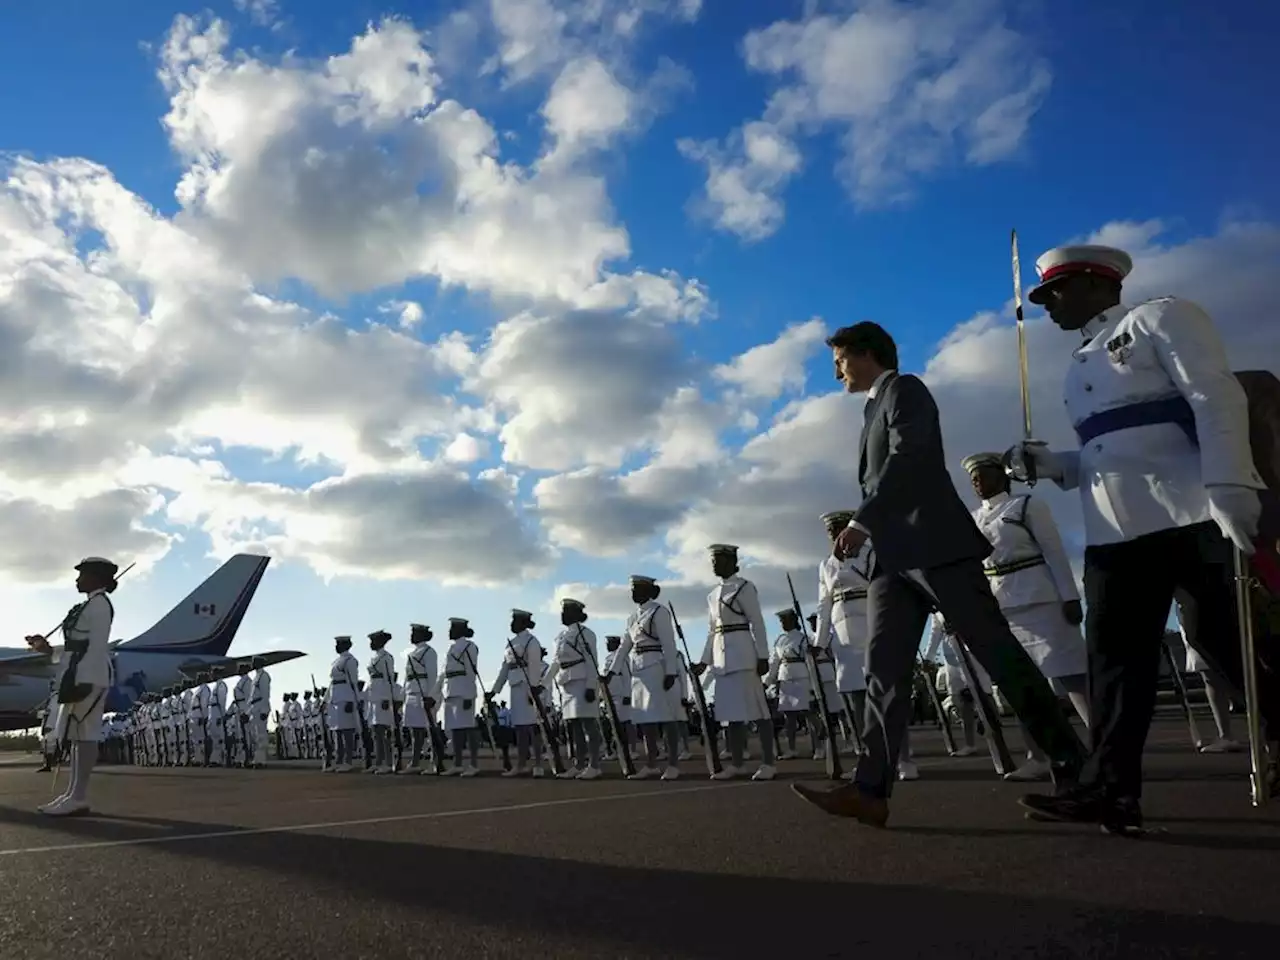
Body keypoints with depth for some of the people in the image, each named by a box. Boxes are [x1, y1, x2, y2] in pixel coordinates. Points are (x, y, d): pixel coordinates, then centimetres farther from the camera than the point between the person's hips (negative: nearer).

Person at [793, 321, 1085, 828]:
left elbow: (907, 460, -16)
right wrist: (859, 527, 12)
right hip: (894, 557, 9)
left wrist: (860, 522, -19)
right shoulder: (874, 408, 26)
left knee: (999, 654, -4)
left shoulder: (905, 389, 0)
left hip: (935, 545, -8)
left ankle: (1075, 766, 8)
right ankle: (870, 789, -9)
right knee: (883, 671, -4)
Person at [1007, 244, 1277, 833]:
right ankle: (1111, 788, 2)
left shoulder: (1159, 318, 5)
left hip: (1194, 516, -7)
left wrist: (1228, 484, -22)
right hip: (1116, 534, 7)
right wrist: (1048, 464, 6)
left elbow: (1217, 398, -9)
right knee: (1113, 660, 0)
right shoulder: (1080, 367, 25)